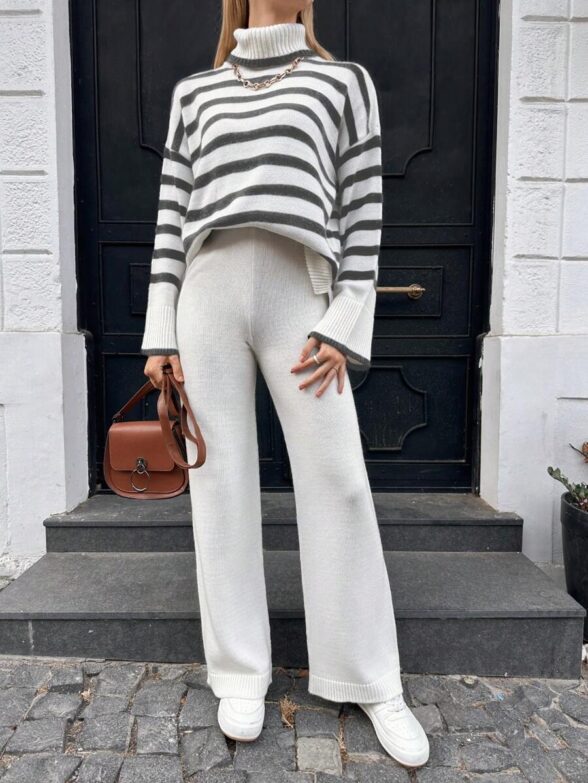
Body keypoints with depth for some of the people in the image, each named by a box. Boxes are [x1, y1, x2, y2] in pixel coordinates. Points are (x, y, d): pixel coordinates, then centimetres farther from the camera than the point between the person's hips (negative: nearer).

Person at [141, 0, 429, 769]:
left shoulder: (346, 81, 16)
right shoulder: (194, 91, 20)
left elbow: (364, 209, 6)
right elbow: (172, 213, 13)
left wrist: (345, 326, -5)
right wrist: (160, 331, 5)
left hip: (299, 296, -1)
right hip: (209, 293, 2)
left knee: (337, 482, -3)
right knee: (220, 478, 2)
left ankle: (373, 683, 14)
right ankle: (241, 671, 18)